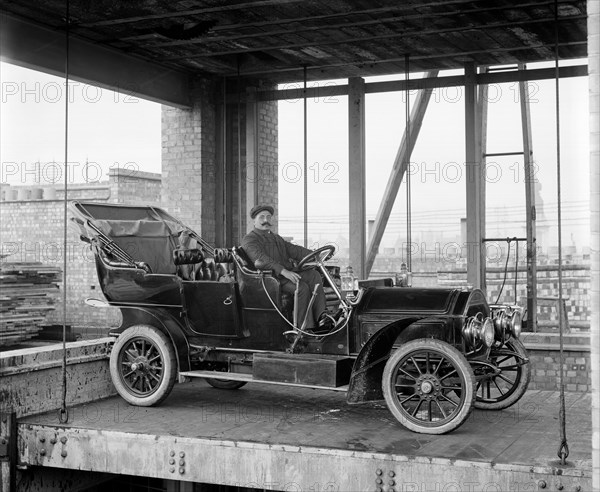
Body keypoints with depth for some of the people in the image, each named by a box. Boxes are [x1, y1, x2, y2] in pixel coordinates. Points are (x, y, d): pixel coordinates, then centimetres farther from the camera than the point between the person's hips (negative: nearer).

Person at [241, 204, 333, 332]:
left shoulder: (277, 238, 31)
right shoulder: (249, 239, 2)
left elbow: (294, 250, 19)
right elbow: (261, 259, -15)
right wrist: (284, 271, -29)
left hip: (288, 272, 7)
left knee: (314, 275, -20)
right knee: (302, 287, -30)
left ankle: (321, 316, -30)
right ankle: (306, 328, -27)